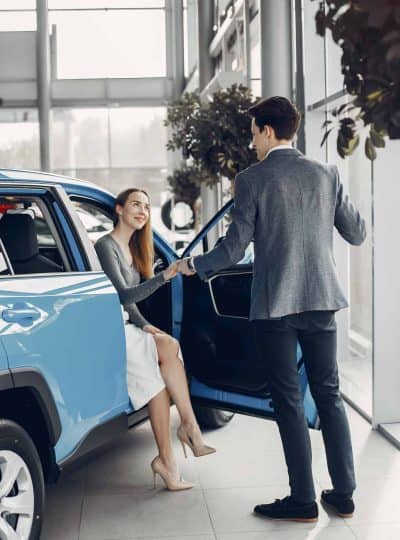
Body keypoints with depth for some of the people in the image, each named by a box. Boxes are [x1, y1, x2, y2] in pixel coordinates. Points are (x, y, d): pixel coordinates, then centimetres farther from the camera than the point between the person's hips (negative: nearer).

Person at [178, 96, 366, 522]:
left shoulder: (252, 179, -8)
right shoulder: (325, 174, 5)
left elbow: (234, 249, -8)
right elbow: (356, 235, 11)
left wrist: (194, 266, 9)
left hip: (274, 304, -4)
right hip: (321, 300, 4)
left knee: (288, 401, 4)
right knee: (328, 394, 13)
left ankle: (302, 500, 9)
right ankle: (343, 494, 18)